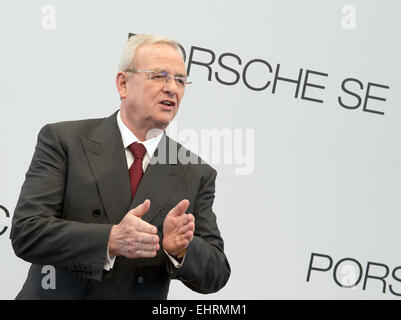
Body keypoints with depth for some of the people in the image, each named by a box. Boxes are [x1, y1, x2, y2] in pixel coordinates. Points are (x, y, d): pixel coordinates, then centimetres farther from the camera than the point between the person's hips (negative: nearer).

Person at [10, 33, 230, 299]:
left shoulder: (197, 175, 4)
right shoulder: (62, 140, -3)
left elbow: (216, 275, 3)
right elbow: (26, 232, -11)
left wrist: (181, 248, -17)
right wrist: (111, 240, -23)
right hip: (58, 294, -1)